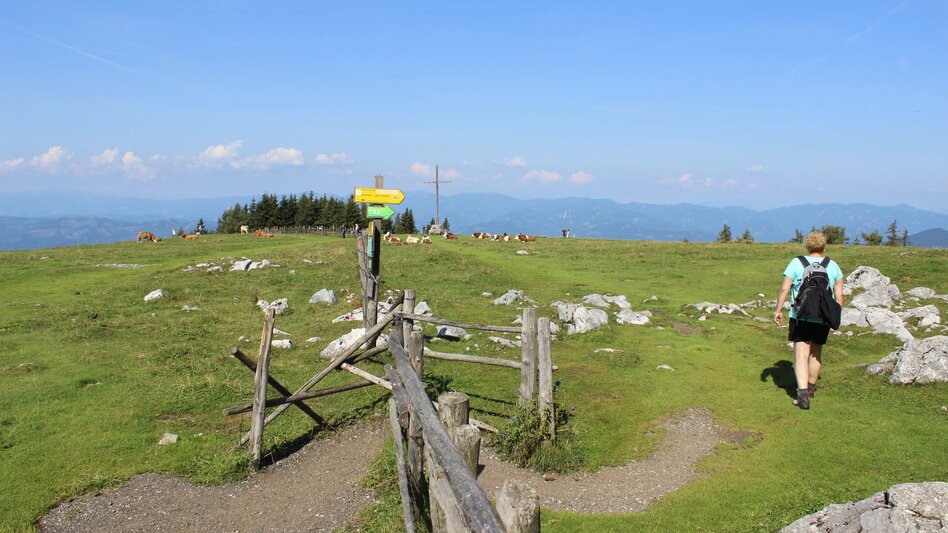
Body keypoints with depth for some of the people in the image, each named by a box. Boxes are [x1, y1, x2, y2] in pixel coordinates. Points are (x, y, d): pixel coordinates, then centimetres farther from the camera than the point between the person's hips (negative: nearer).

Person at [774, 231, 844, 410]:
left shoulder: (796, 263, -3)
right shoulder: (833, 266, 5)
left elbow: (784, 289, -6)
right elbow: (839, 295, 5)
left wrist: (778, 310, 2)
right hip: (823, 319, 3)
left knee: (801, 355, -5)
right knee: (816, 353, 20)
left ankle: (803, 394, -19)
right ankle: (811, 387, 36)